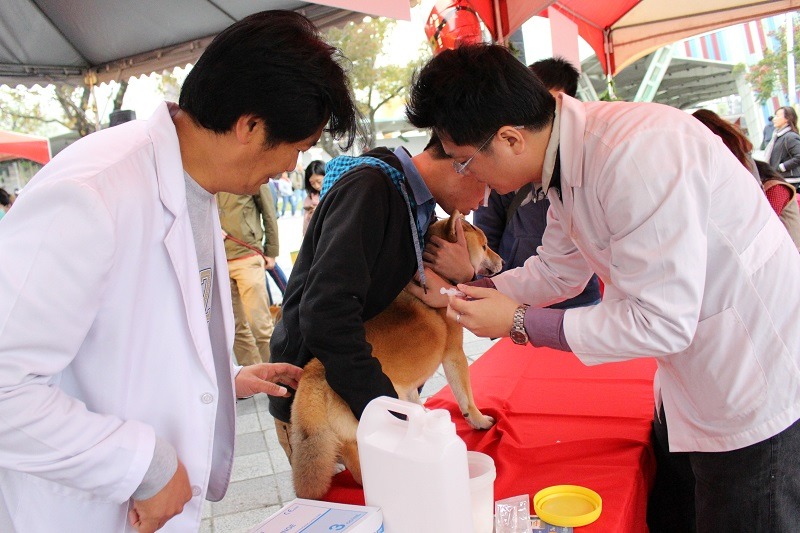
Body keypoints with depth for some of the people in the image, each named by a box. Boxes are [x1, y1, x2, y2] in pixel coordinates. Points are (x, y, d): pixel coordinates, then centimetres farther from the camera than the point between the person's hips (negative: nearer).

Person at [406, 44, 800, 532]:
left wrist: (520, 322, -23)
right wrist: (457, 294, 4)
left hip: (757, 395, -8)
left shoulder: (636, 153, -31)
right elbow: (558, 272, 11)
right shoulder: (570, 161, -2)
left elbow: (663, 322, -29)